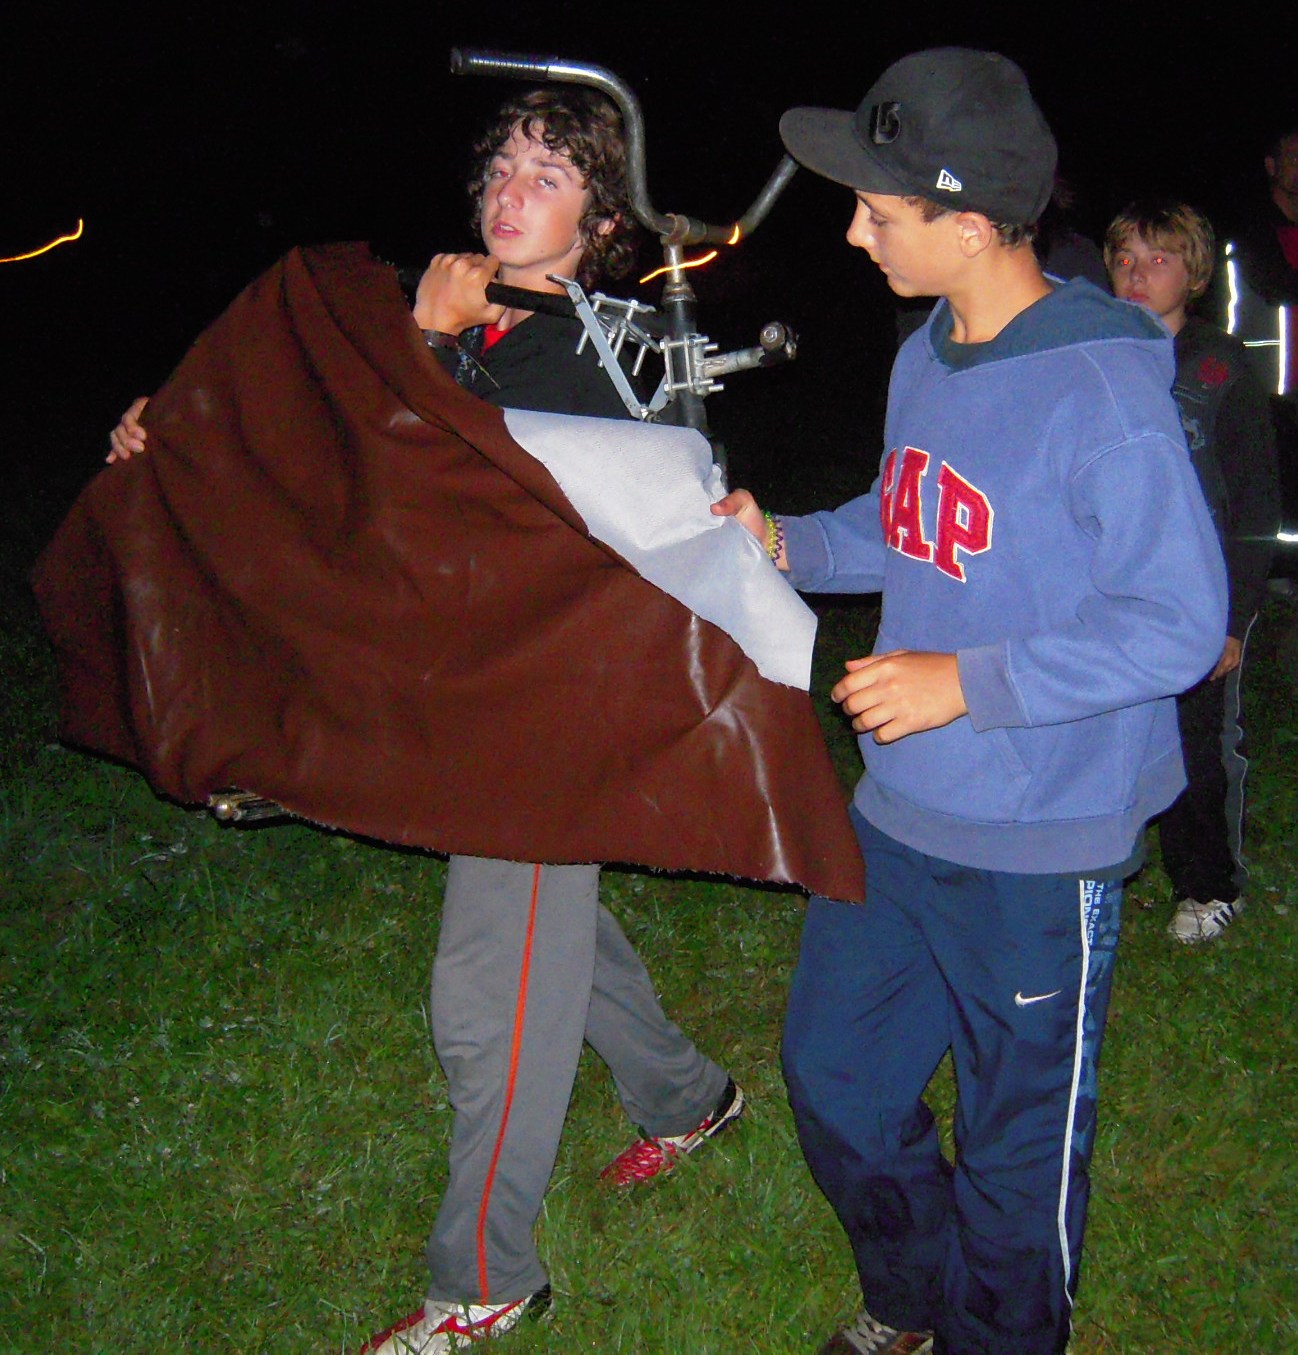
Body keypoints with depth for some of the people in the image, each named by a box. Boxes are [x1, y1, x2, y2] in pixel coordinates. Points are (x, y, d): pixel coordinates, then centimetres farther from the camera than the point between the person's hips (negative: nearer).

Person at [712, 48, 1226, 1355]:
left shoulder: (1103, 392, -21)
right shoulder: (925, 358, 4)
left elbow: (1181, 621, -20)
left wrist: (968, 681, -24)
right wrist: (788, 542, 2)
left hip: (1037, 850, -8)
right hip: (896, 815, 8)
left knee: (1017, 1147, 11)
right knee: (832, 1073, 21)